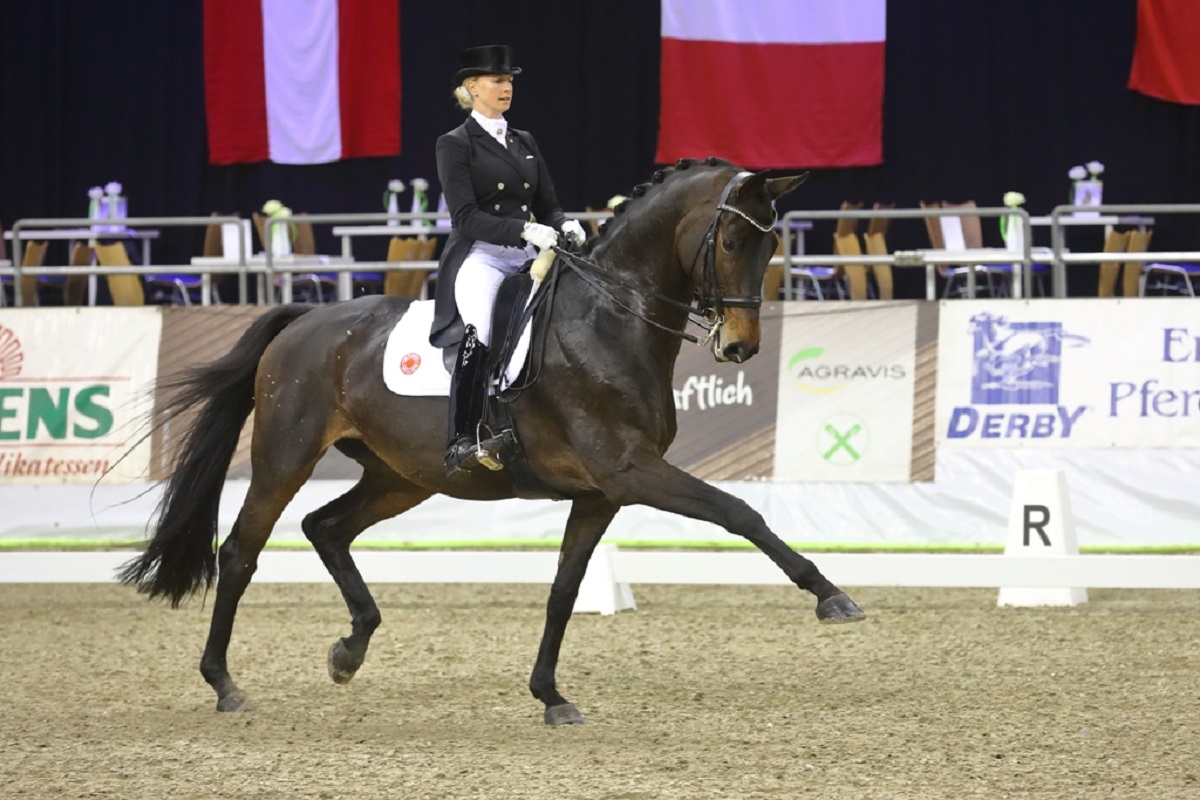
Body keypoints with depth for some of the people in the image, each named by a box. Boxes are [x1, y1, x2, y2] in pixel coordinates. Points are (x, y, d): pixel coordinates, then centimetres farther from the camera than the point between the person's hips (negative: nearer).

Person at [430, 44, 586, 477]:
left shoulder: (525, 143, 20)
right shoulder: (455, 145, 0)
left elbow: (547, 206, 19)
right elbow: (466, 217, -10)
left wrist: (565, 226, -5)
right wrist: (525, 230, -22)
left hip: (525, 261, 7)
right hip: (480, 258, -7)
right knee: (479, 331, -33)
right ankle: (462, 442, -35)